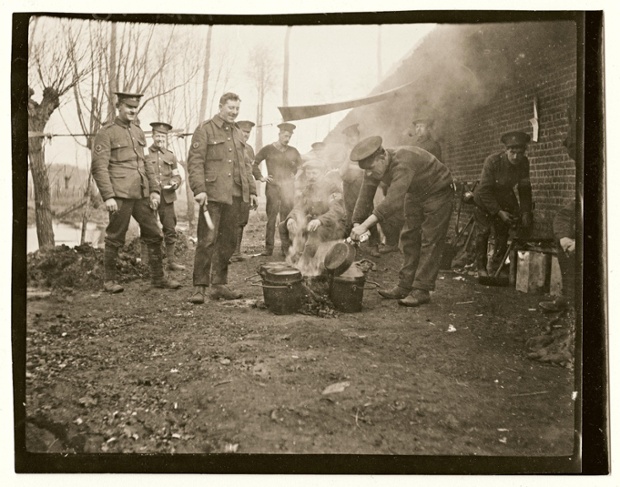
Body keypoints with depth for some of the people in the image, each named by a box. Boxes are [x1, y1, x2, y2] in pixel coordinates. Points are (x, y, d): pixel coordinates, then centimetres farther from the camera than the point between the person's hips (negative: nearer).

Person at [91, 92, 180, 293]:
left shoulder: (139, 132, 16)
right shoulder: (106, 133, -4)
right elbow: (99, 167, -9)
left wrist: (154, 190, 10)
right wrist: (108, 196, -16)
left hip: (142, 194, 6)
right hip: (120, 195, -6)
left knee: (154, 235, 6)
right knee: (115, 239, 2)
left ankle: (158, 277, 17)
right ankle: (109, 280, 15)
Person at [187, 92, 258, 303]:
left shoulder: (238, 133, 20)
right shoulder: (205, 129, -1)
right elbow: (195, 161, -8)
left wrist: (252, 190, 16)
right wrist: (199, 189, -18)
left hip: (236, 196, 7)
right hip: (213, 194, -6)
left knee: (228, 242, 8)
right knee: (207, 241, -9)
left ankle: (219, 285, 16)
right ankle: (199, 287, -2)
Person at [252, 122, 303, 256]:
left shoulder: (293, 151, 9)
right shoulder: (268, 149, 2)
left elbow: (300, 165, 25)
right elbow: (254, 163, 6)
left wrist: (295, 175, 13)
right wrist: (260, 177, -1)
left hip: (288, 186, 2)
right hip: (272, 186, -2)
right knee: (271, 217, 0)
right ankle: (268, 248, 4)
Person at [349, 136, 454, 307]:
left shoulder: (403, 162, -40)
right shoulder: (374, 167, -14)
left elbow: (394, 200, -48)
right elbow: (364, 196, -9)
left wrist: (365, 225, -52)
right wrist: (356, 224, -19)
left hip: (438, 192, -8)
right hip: (415, 194, 8)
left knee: (430, 241, -10)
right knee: (409, 238, 7)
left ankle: (422, 290, -7)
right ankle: (405, 286, 13)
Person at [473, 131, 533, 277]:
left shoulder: (524, 163, -16)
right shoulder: (492, 161, -29)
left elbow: (524, 189, -5)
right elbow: (484, 191, -25)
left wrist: (526, 213, -12)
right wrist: (498, 212, -26)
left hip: (505, 199, 4)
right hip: (484, 199, -4)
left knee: (503, 233, 0)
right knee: (483, 232, -9)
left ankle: (495, 267, 11)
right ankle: (481, 268, 3)